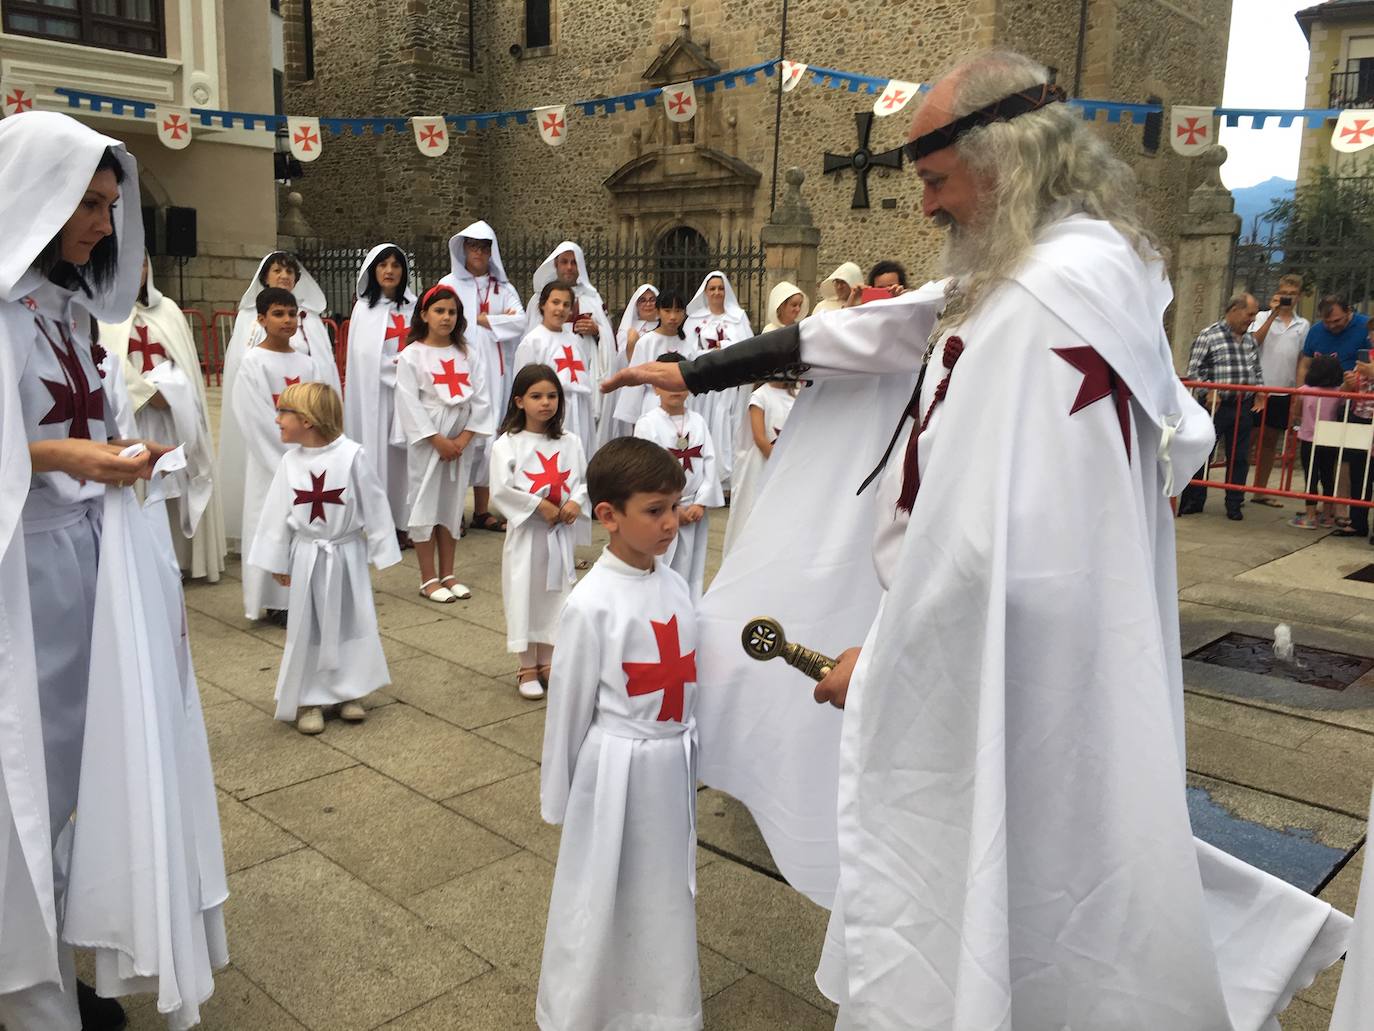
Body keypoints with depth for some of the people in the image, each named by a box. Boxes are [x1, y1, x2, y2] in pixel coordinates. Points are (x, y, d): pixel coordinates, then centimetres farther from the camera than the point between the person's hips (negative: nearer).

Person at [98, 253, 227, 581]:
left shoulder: (168, 308, 14)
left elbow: (186, 358, 12)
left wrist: (173, 392, -2)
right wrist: (149, 392, -14)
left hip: (175, 408, 4)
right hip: (132, 411, -4)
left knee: (181, 482, 5)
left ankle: (189, 558, 12)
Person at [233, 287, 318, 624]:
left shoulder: (306, 363, 8)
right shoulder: (253, 362, -7)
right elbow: (256, 418, -12)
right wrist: (290, 453, -12)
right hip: (271, 458, -5)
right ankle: (276, 602, 5)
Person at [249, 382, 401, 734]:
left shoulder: (351, 455, -16)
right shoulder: (290, 461, -4)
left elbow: (374, 507, -9)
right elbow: (277, 513, 4)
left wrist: (381, 552, -6)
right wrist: (278, 561, 7)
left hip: (346, 556, -2)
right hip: (307, 559, 2)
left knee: (350, 625, 10)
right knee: (306, 631, 8)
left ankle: (350, 692, 27)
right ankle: (307, 700, 20)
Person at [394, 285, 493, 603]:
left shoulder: (468, 355, 7)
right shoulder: (412, 356, -4)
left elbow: (480, 399, 3)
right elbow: (409, 404, -10)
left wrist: (464, 437, -8)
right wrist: (438, 440, -13)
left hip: (461, 442, 4)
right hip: (426, 442, -4)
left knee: (452, 504, 10)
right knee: (425, 504, 0)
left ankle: (447, 574, 20)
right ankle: (428, 580, 8)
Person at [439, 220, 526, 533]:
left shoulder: (503, 288, 15)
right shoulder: (450, 284, 5)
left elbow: (519, 321, 0)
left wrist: (483, 319, -4)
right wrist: (499, 320, -6)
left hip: (494, 372, 3)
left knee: (489, 437, 2)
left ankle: (482, 511, 6)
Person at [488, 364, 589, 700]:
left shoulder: (569, 442, 2)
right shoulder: (507, 443, -9)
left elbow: (585, 480, 7)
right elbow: (500, 489, -15)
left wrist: (576, 502, -13)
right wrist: (539, 505, -17)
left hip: (560, 533, 4)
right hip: (525, 532, -3)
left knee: (555, 595, 11)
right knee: (524, 596, 3)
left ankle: (546, 662, 27)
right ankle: (527, 668, 18)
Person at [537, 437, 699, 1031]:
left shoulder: (675, 585, -1)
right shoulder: (592, 604, -19)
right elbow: (569, 707, -10)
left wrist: (686, 750, 15)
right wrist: (558, 797, -2)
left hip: (672, 764, 6)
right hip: (616, 771, -6)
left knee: (665, 894, 21)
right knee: (602, 900, 12)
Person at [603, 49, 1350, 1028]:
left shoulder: (1051, 293, -24)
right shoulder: (1074, 258, 8)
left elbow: (991, 535, -29)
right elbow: (882, 332, 12)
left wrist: (882, 657, -14)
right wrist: (697, 371, 15)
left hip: (1018, 675, -9)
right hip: (1060, 651, 10)